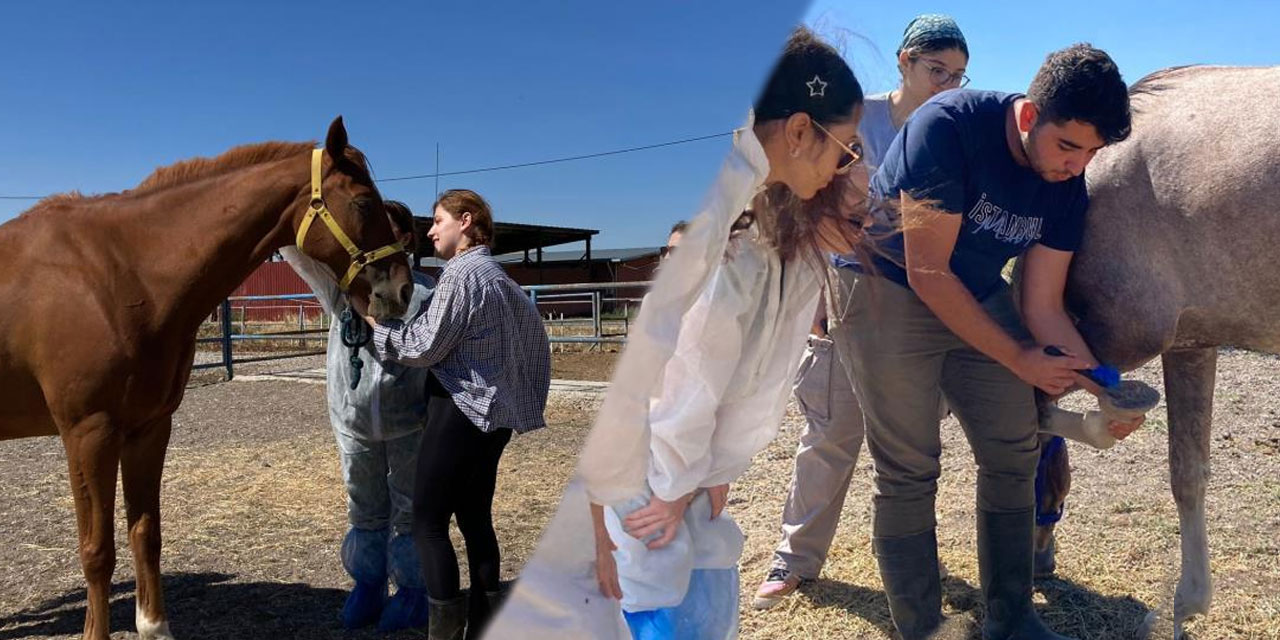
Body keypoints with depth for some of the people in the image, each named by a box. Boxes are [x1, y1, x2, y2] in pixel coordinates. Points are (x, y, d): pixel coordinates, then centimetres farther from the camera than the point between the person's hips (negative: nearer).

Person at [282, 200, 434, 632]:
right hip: (353, 421, 3)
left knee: (409, 508, 10)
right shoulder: (343, 284, 0)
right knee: (365, 510, 18)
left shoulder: (427, 292, -8)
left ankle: (412, 593, 26)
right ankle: (367, 588, 35)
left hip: (408, 422, -3)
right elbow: (297, 247, -8)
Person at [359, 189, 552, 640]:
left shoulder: (461, 274, -14)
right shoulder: (499, 277, 14)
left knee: (428, 522, -1)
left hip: (460, 413, -9)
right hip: (494, 414, 9)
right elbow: (533, 334, 18)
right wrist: (523, 397, 21)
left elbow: (425, 347, -15)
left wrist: (375, 319, -3)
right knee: (475, 519, 14)